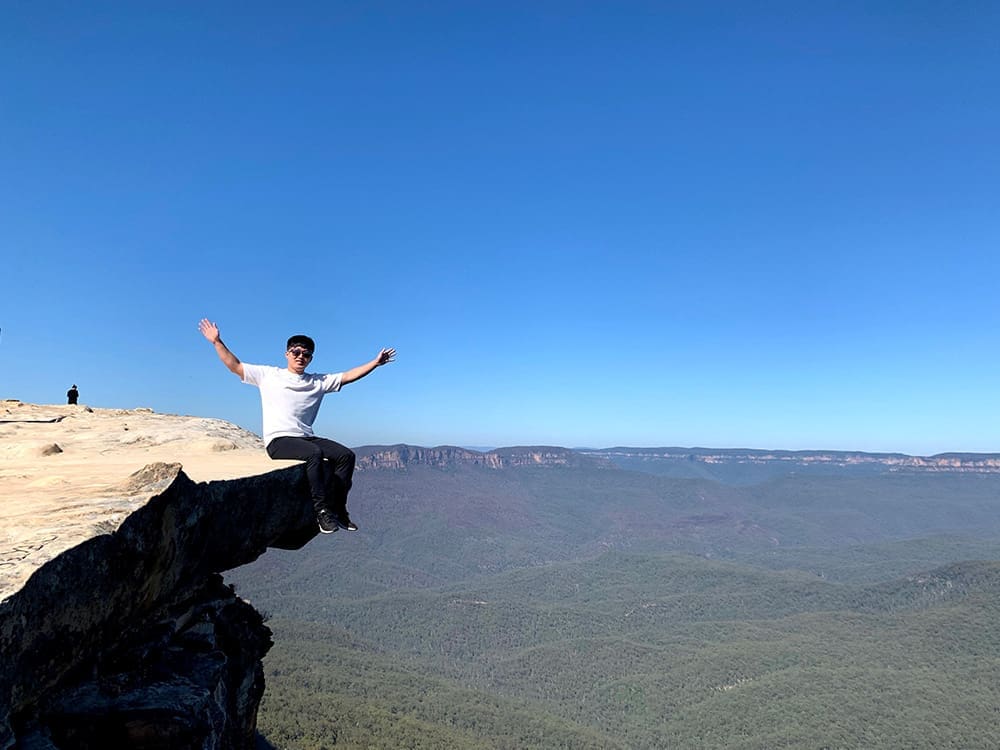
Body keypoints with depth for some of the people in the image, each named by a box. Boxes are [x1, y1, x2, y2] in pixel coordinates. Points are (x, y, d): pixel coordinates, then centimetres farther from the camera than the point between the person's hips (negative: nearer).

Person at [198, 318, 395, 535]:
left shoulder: (318, 382, 17)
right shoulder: (268, 375, 10)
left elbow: (348, 376, 13)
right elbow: (235, 366, 7)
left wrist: (376, 362, 7)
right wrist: (217, 342, -3)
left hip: (307, 438, 5)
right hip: (278, 441, -4)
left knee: (346, 455, -17)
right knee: (314, 453, -34)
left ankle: (338, 508, -12)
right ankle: (321, 509, -27)